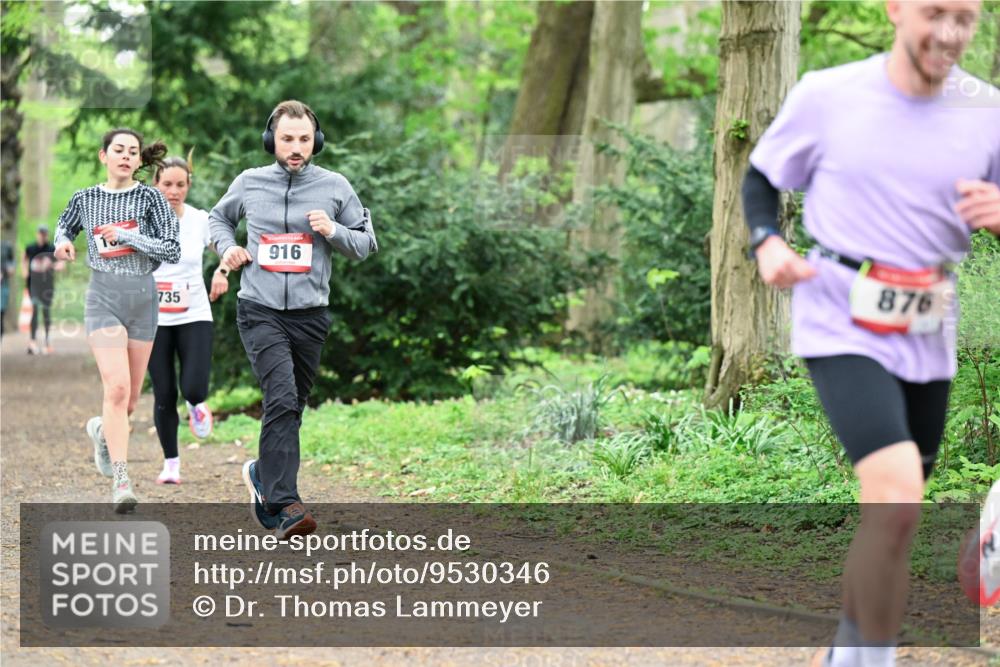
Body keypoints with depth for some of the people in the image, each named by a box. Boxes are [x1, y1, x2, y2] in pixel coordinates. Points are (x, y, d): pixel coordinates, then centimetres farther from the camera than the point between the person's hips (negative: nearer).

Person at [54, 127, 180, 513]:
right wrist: (63, 241, 5)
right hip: (103, 297, -1)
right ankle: (120, 481, -17)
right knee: (116, 387, -18)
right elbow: (65, 224, 27)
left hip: (143, 297, 1)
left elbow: (172, 251, -7)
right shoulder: (86, 199, 5)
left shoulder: (149, 198, -1)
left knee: (131, 397, 9)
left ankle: (104, 431, 44)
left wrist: (125, 235, -15)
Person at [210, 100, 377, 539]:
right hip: (259, 311, -2)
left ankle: (263, 474, 37)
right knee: (282, 399, -19)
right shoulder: (248, 183, 4)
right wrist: (227, 247, 3)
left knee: (291, 408, 10)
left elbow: (366, 244, 10)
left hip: (310, 316, 2)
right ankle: (284, 505, -23)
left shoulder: (335, 187, 3)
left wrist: (333, 232, -9)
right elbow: (218, 218, 24)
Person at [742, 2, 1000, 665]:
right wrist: (767, 243, -12)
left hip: (927, 338, 4)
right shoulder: (826, 95, -7)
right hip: (842, 328, -4)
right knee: (898, 497, -24)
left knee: (892, 519, 15)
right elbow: (761, 178, 7)